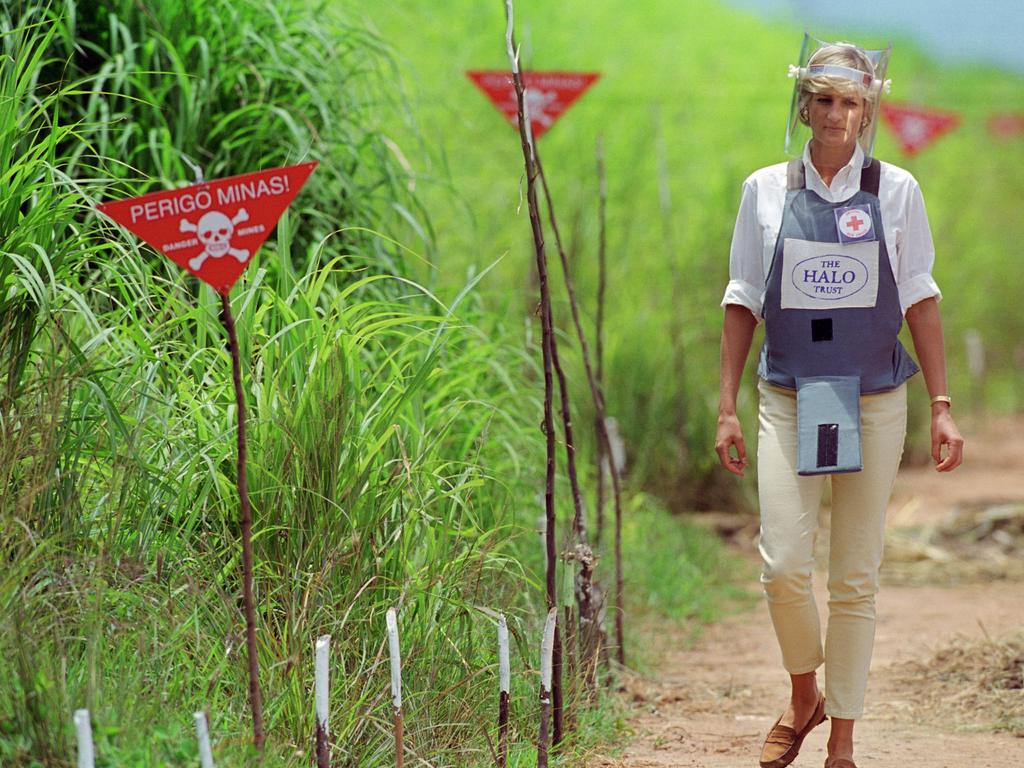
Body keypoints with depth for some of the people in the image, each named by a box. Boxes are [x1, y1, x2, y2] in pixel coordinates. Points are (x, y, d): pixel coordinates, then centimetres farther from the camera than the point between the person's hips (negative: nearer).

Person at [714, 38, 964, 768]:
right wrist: (727, 407, 4)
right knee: (784, 563, -11)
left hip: (873, 402, 0)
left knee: (856, 577, 3)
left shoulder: (895, 190, 1)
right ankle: (804, 696, 17)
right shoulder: (767, 190, 3)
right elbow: (743, 301, 7)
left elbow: (920, 301, 3)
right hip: (788, 399, 0)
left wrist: (943, 407, -2)